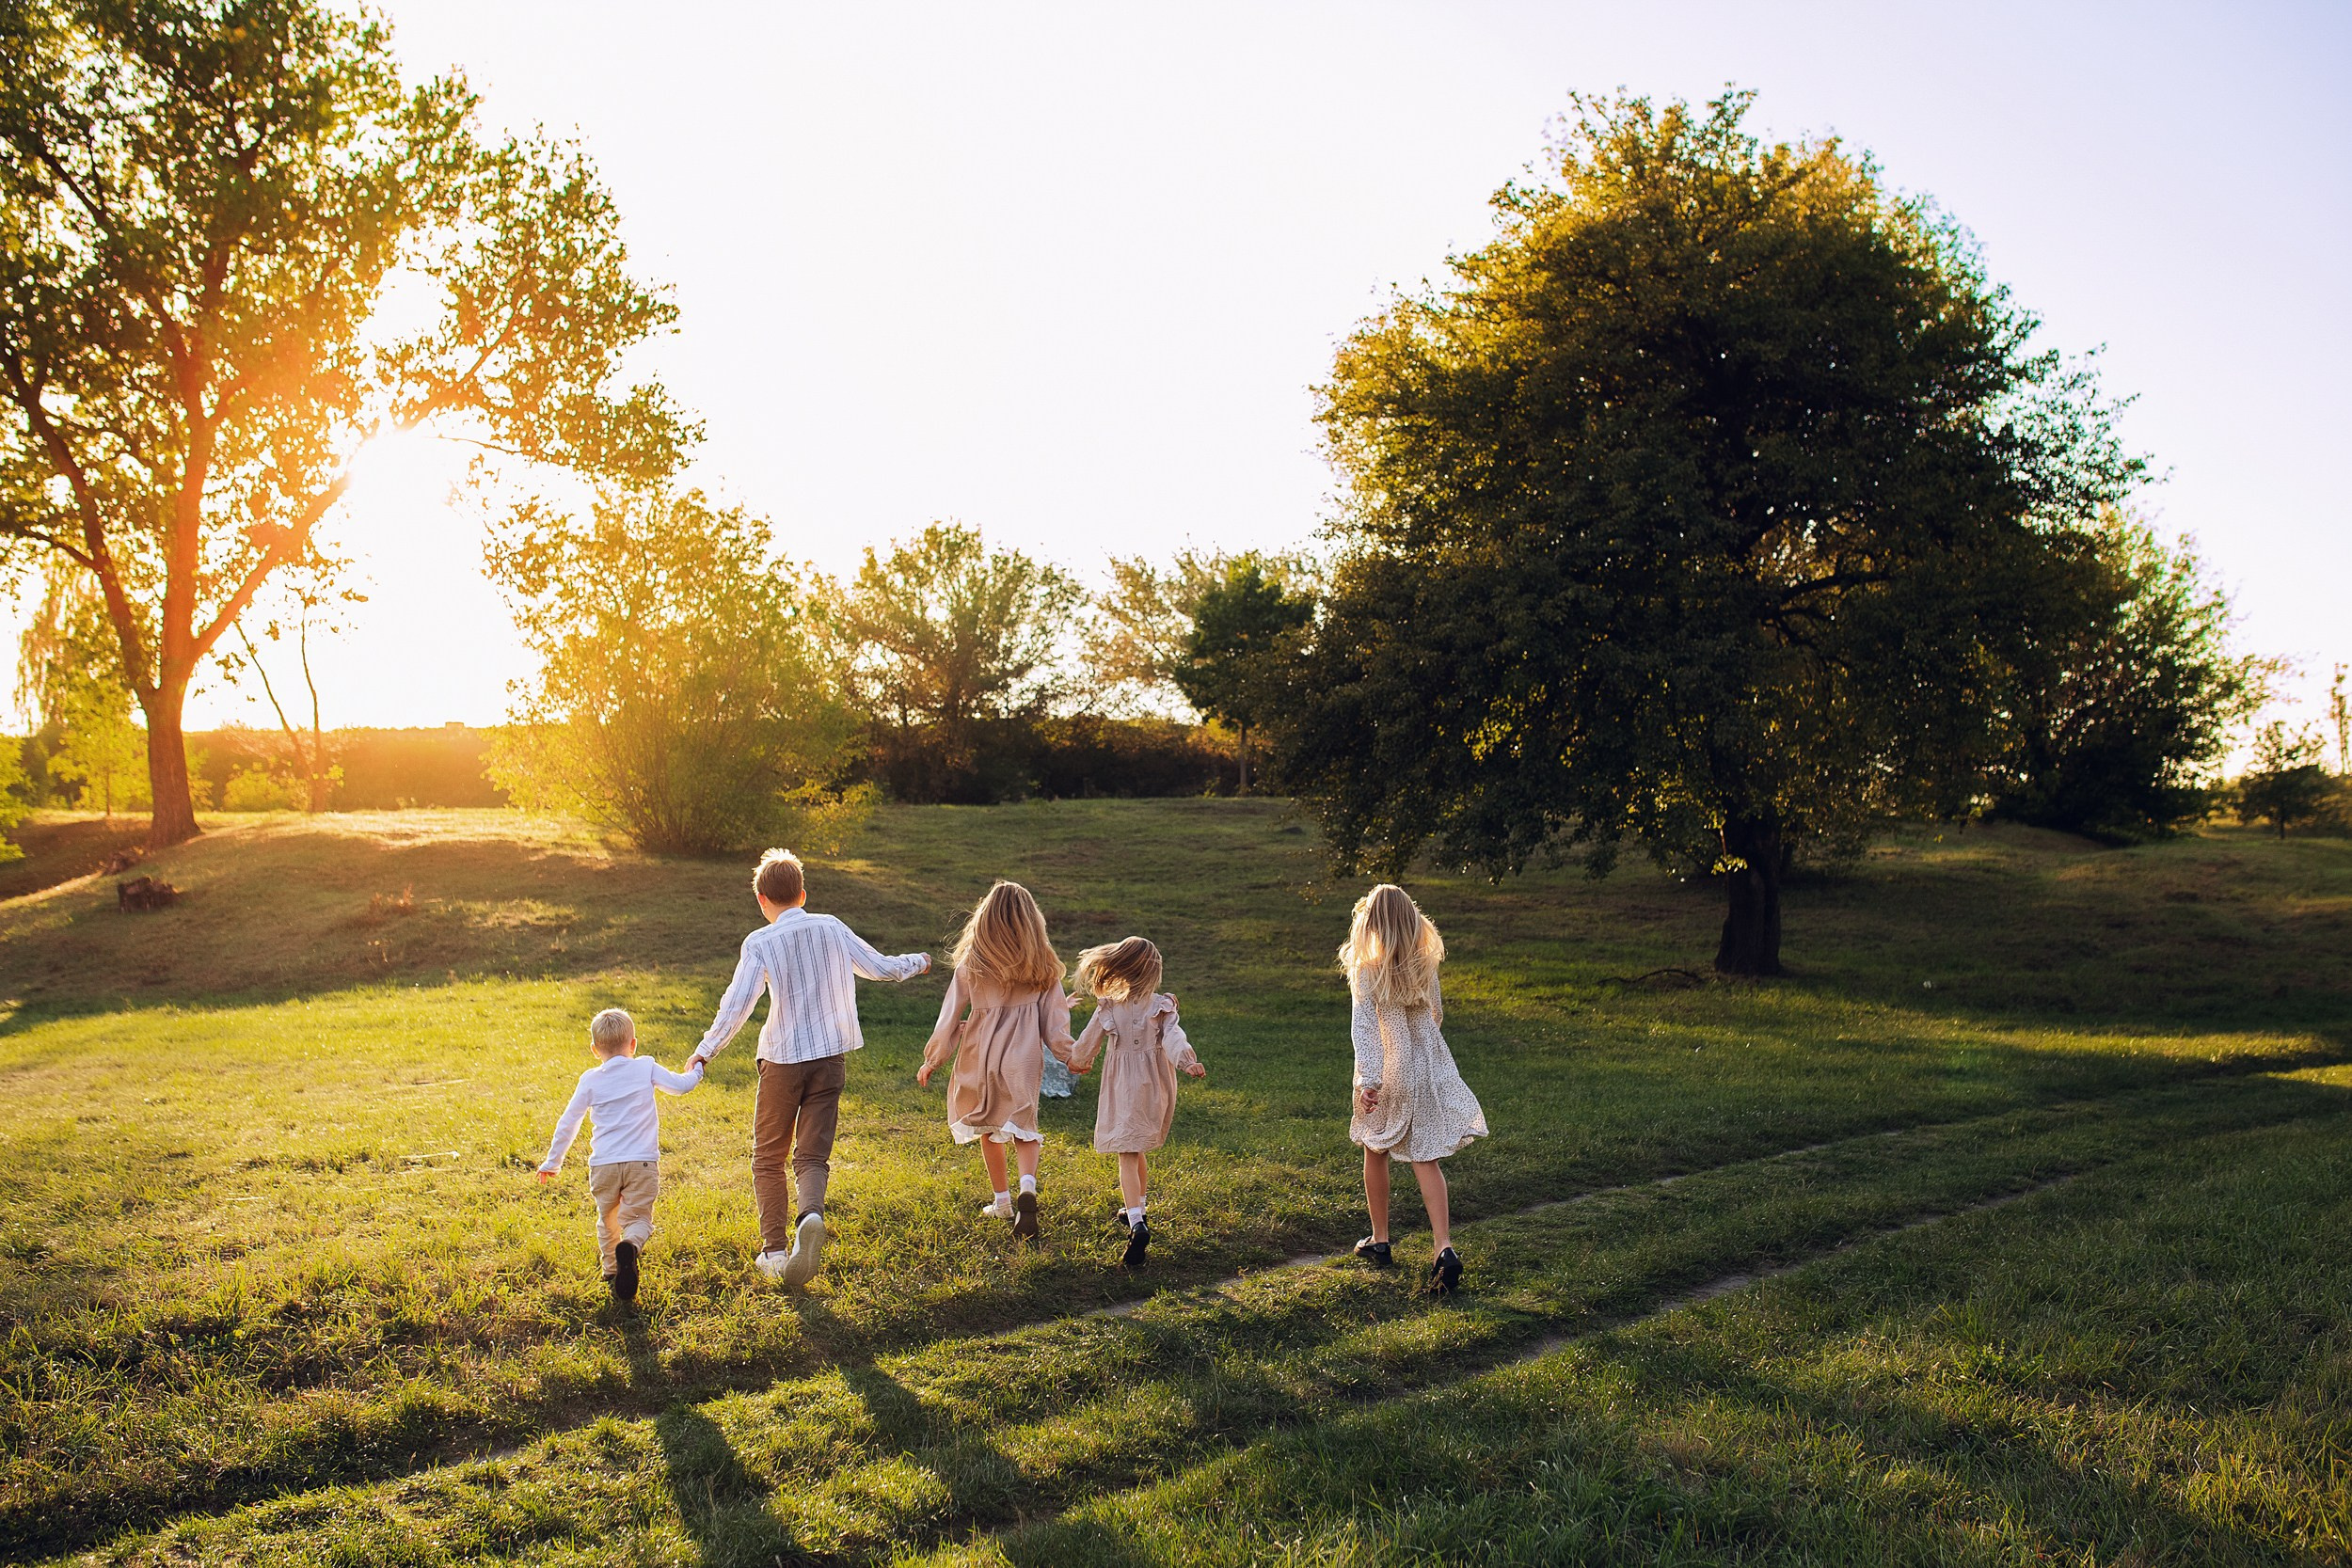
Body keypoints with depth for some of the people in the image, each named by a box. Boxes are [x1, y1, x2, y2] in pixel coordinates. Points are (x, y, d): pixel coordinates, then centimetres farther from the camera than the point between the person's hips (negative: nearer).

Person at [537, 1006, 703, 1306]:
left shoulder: (590, 1080, 6)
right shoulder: (646, 1068, 4)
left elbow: (568, 1123, 10)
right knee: (638, 1218, 1)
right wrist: (695, 1071, 32)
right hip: (642, 1162, -1)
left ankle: (611, 1271, 21)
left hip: (603, 1164, 1)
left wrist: (552, 1163, 21)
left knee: (608, 1219, 21)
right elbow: (681, 1085, 9)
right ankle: (630, 1247, -30)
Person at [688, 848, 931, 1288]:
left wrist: (705, 1051, -2)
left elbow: (735, 1006, -14)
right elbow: (881, 968, 11)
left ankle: (774, 1249, 10)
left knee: (769, 1159, 13)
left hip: (782, 1061, -3)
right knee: (813, 1156, 4)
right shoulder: (831, 928, 3)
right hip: (831, 1058, 3)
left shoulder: (759, 943, -8)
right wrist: (917, 962, 31)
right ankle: (812, 1215, -25)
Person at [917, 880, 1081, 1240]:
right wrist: (1069, 1054, 14)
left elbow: (951, 1015, -2)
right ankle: (1028, 1188, -17)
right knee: (1022, 1125, 10)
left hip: (981, 1053, -1)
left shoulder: (971, 964, -7)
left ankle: (1002, 1199, 28)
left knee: (988, 1128, 18)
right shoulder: (1043, 964, -2)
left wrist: (932, 1060, 8)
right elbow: (1054, 1015, 2)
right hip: (1024, 1056, 1)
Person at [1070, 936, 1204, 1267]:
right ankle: (1136, 1208, 36)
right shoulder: (1161, 1006, -5)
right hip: (1154, 1087, 3)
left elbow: (1087, 1043, 6)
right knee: (1138, 1149, 23)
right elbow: (1173, 1036, -23)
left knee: (1127, 1154, -6)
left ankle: (1137, 1224, -23)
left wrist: (1081, 1063, 26)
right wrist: (1187, 1061, -35)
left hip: (1121, 1087, -3)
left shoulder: (1108, 1007, -5)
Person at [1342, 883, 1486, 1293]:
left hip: (1386, 1072, -3)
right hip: (1429, 1067, 3)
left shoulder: (1366, 970, -13)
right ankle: (1445, 1247, -12)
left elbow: (1363, 1027, -22)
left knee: (1376, 1153, 17)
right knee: (1426, 1161, 3)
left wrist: (1369, 1079, -27)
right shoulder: (1425, 964, 0)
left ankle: (1379, 1240, 27)